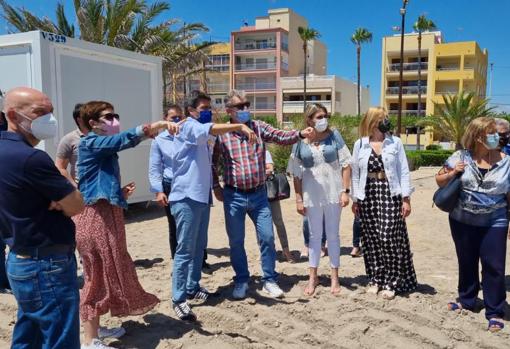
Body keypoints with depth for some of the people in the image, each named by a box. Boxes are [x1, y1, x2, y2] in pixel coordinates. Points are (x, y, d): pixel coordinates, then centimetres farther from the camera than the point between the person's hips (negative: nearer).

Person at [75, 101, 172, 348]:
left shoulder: (103, 149, 18)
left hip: (106, 215, 9)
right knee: (98, 276, -2)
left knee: (107, 272, 16)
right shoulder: (91, 143, -10)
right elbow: (124, 139, -28)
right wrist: (156, 125, -36)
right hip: (95, 217, -9)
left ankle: (95, 328, 30)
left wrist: (120, 192, 9)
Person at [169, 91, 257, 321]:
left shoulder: (201, 135, 19)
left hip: (202, 197, 9)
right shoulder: (188, 127, -8)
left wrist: (213, 188, 20)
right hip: (186, 198, -9)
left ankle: (193, 287, 28)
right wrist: (240, 126, -35)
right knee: (185, 250, -7)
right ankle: (179, 299, -1)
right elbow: (213, 129, -29)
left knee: (199, 247, 15)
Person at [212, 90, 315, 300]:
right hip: (234, 196, -1)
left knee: (267, 237, 4)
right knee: (236, 241, 9)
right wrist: (216, 186, 5)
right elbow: (213, 162, 10)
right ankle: (241, 281, 26)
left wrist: (300, 134, -27)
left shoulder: (259, 127, 2)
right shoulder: (222, 134, -1)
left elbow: (281, 137, -9)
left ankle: (269, 280, 20)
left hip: (258, 194, 1)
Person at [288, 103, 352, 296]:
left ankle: (334, 277, 23)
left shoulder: (334, 136, -2)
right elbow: (296, 174, 2)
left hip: (333, 194, 0)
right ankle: (313, 277, 25)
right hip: (312, 196, 0)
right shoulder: (301, 142, -2)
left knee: (333, 235, 10)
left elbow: (345, 164, -2)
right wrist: (299, 199, -1)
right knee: (315, 236, 12)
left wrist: (345, 191, -8)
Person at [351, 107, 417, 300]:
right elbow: (355, 174, 9)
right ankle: (375, 279, 20)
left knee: (389, 237, -7)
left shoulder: (395, 142, 3)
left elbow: (404, 171, 1)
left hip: (390, 194, -2)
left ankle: (391, 282, 6)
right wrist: (355, 199, 7)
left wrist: (406, 198, -5)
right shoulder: (360, 145, 6)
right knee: (371, 239, 6)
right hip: (368, 195, 2)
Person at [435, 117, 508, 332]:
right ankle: (467, 300, 35)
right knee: (466, 263, 15)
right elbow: (440, 181, 2)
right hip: (462, 222, 1)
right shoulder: (460, 157, -5)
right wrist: (453, 173, -18)